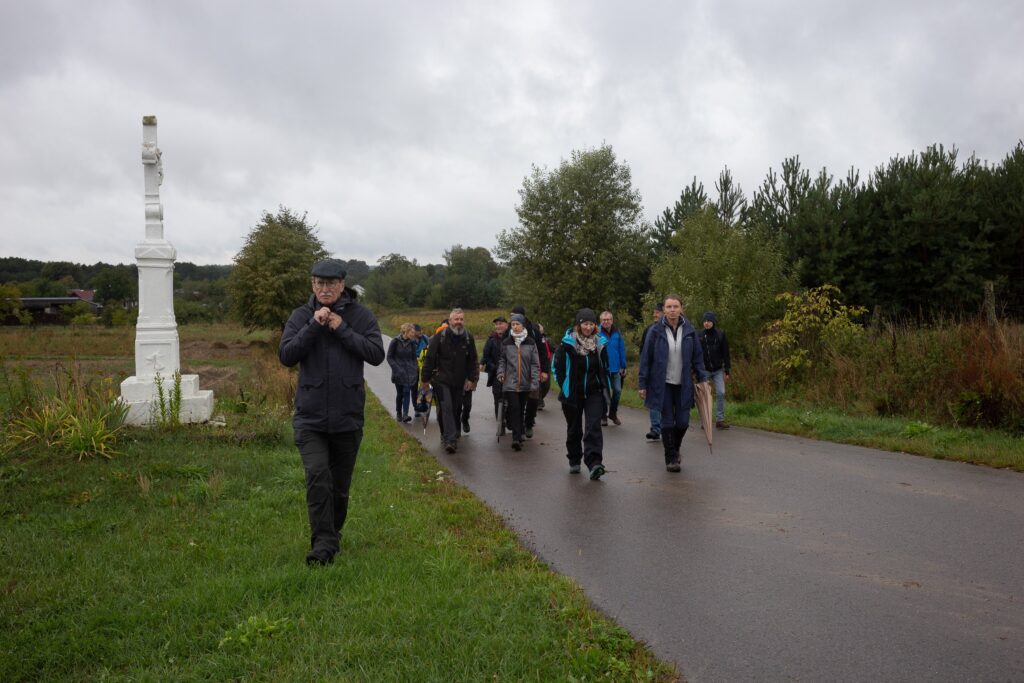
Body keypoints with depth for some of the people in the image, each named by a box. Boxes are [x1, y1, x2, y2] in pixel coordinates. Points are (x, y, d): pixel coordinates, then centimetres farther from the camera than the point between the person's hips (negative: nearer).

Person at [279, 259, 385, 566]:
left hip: (348, 417, 1)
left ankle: (332, 534, 33)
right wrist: (313, 326, -16)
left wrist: (342, 330, -15)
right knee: (317, 477, -16)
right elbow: (286, 355, -8)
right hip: (310, 417, 0)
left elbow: (377, 354, -10)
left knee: (340, 485, 13)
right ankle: (323, 544, -8)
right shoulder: (301, 316, 3)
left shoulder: (360, 315, 0)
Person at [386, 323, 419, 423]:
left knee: (407, 392, -11)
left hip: (410, 372, 2)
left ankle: (405, 414, -16)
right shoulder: (395, 342, -6)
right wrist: (396, 368, -14)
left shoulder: (412, 342, 3)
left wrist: (415, 369, 1)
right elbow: (389, 357, -3)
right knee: (400, 394, 8)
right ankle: (398, 414, 23)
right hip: (399, 372, -2)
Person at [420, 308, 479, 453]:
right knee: (446, 408, -13)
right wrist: (425, 378, -2)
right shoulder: (439, 337, -6)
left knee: (456, 409, 9)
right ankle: (450, 439, -15)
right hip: (441, 380, -4)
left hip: (459, 381, 4)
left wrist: (472, 379, 7)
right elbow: (429, 358, -3)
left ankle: (453, 436, 24)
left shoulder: (468, 338, 4)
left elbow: (472, 360, 12)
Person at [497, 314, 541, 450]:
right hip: (510, 383, -1)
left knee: (521, 410, 11)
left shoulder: (530, 343, 2)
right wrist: (501, 372, -1)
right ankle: (517, 438, -14)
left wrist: (535, 381, -6)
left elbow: (535, 364, 1)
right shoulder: (506, 343, 5)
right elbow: (502, 360, 15)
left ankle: (518, 437, 24)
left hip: (525, 383, 1)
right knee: (514, 409, -11)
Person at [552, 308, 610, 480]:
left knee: (593, 427, -14)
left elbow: (604, 368, 14)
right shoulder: (567, 344, -9)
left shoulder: (599, 345, 2)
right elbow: (556, 366, 0)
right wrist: (565, 386, -2)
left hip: (594, 394, 1)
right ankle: (574, 461, 30)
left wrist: (604, 387, 8)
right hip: (572, 395, -1)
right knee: (574, 428, 12)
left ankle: (594, 463, -21)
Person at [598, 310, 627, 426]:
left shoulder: (617, 333, 1)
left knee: (617, 390, 2)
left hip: (615, 368, 3)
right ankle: (603, 416, 20)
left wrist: (623, 367, 3)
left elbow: (622, 350, 4)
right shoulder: (597, 333, -9)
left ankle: (613, 413, 24)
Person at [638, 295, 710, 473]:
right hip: (663, 384, -2)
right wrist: (642, 384, -4)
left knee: (683, 422, 4)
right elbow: (646, 358, -3)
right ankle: (671, 458, 14)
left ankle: (675, 448, 33)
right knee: (667, 422, 0)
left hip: (683, 384, 2)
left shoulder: (689, 330, 1)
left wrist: (703, 378, 0)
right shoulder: (656, 330, -6)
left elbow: (697, 356, 8)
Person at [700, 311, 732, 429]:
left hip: (718, 370, 0)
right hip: (704, 370, 0)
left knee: (721, 393, -6)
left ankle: (720, 420, 1)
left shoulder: (720, 335, -1)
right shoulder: (700, 335, -3)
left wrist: (727, 370, -2)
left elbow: (725, 353, 2)